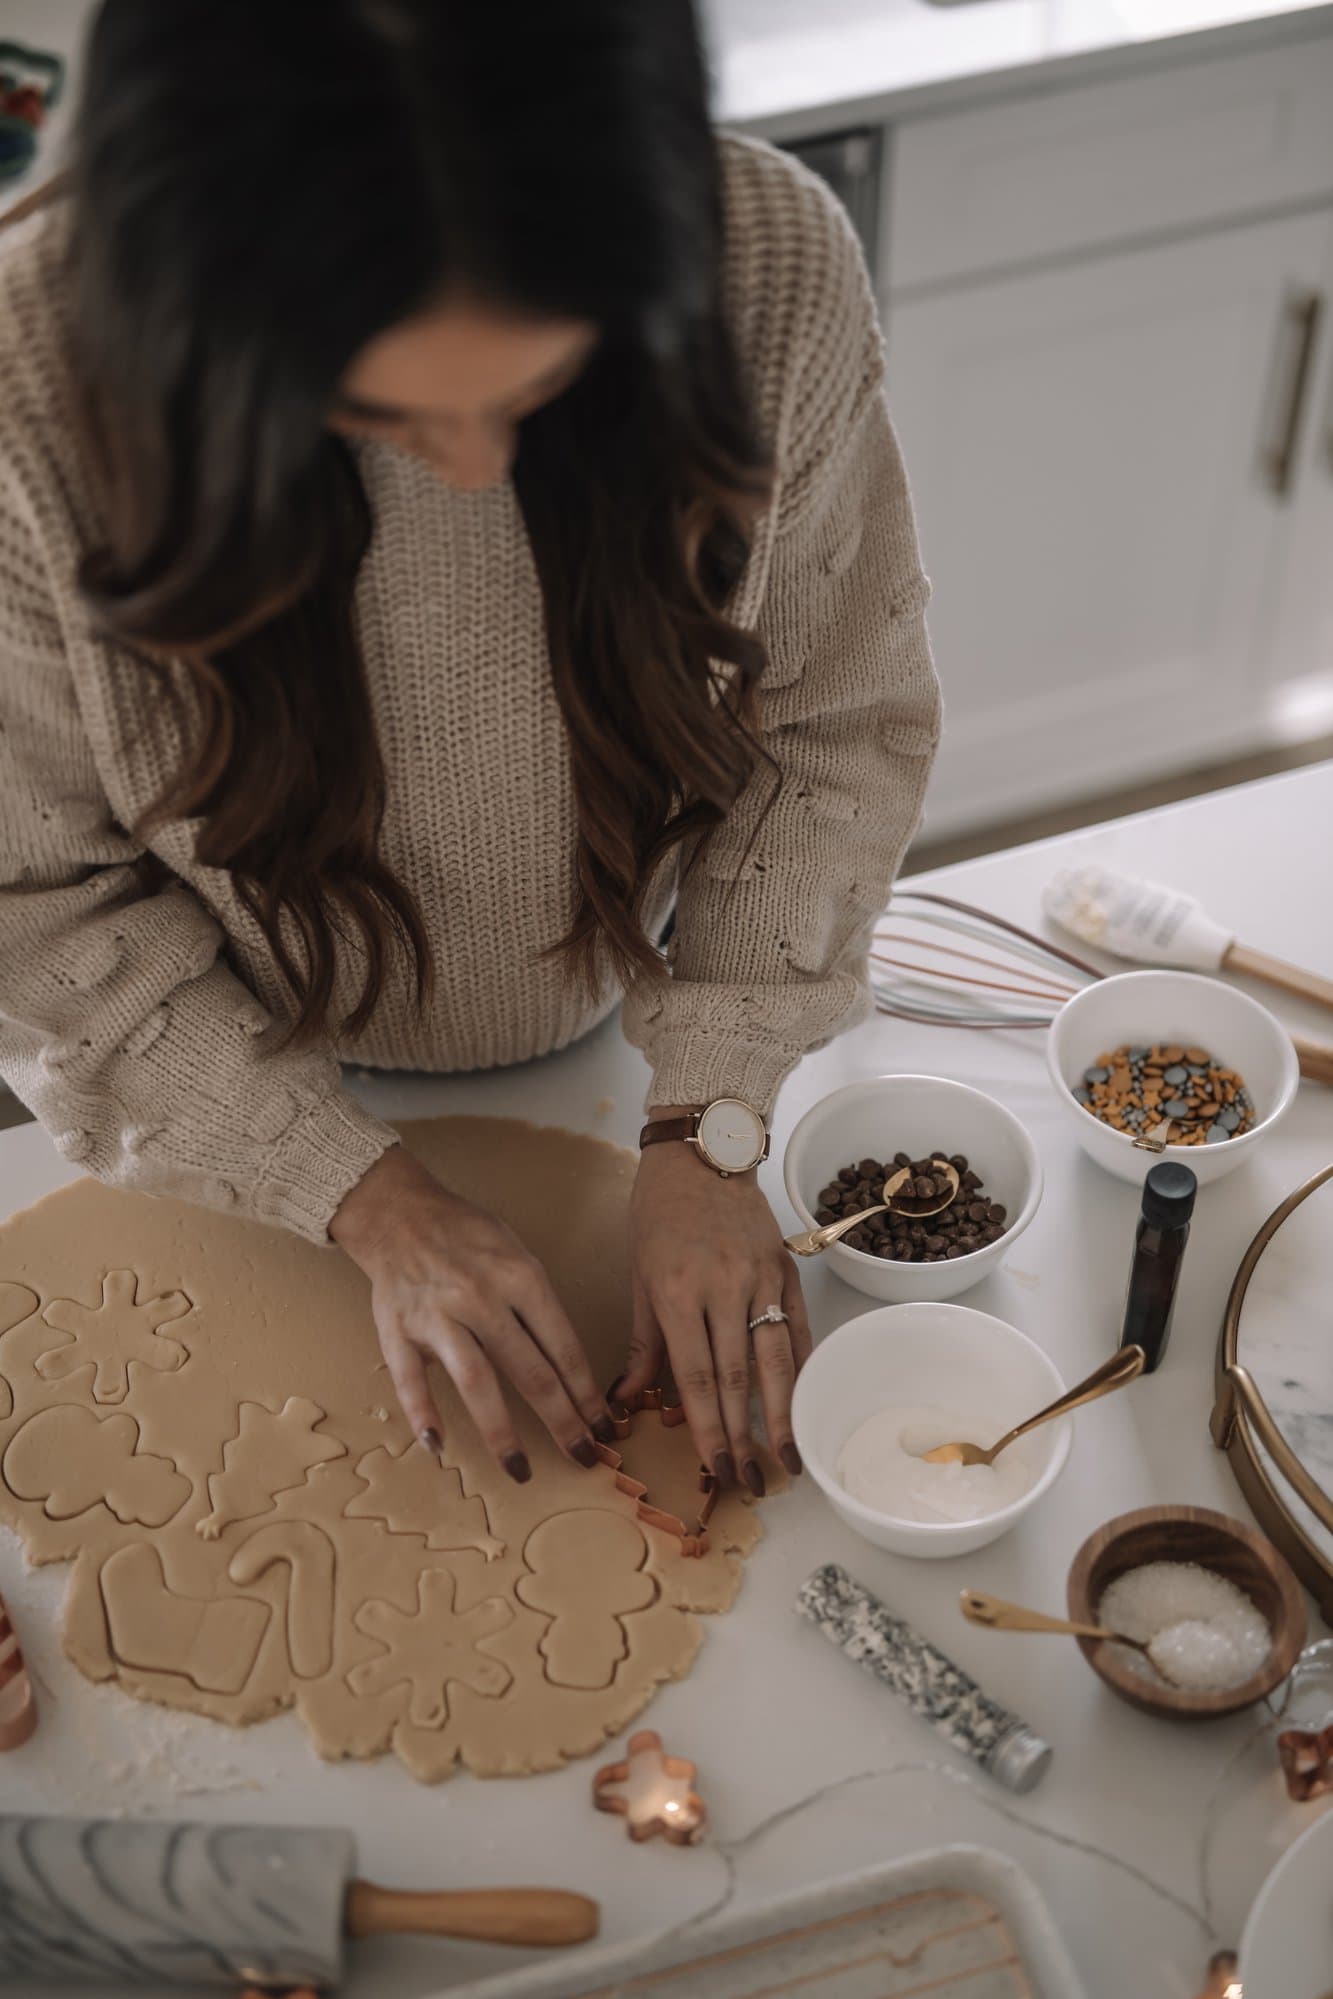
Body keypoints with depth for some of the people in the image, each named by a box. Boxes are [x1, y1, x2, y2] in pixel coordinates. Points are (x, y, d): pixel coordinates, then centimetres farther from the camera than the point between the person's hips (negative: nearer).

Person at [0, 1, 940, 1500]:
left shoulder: (774, 268, -31)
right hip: (256, 1098, 1)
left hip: (636, 1036, 0)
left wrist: (706, 1126, -20)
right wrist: (364, 1196, -23)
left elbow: (839, 721, -15)